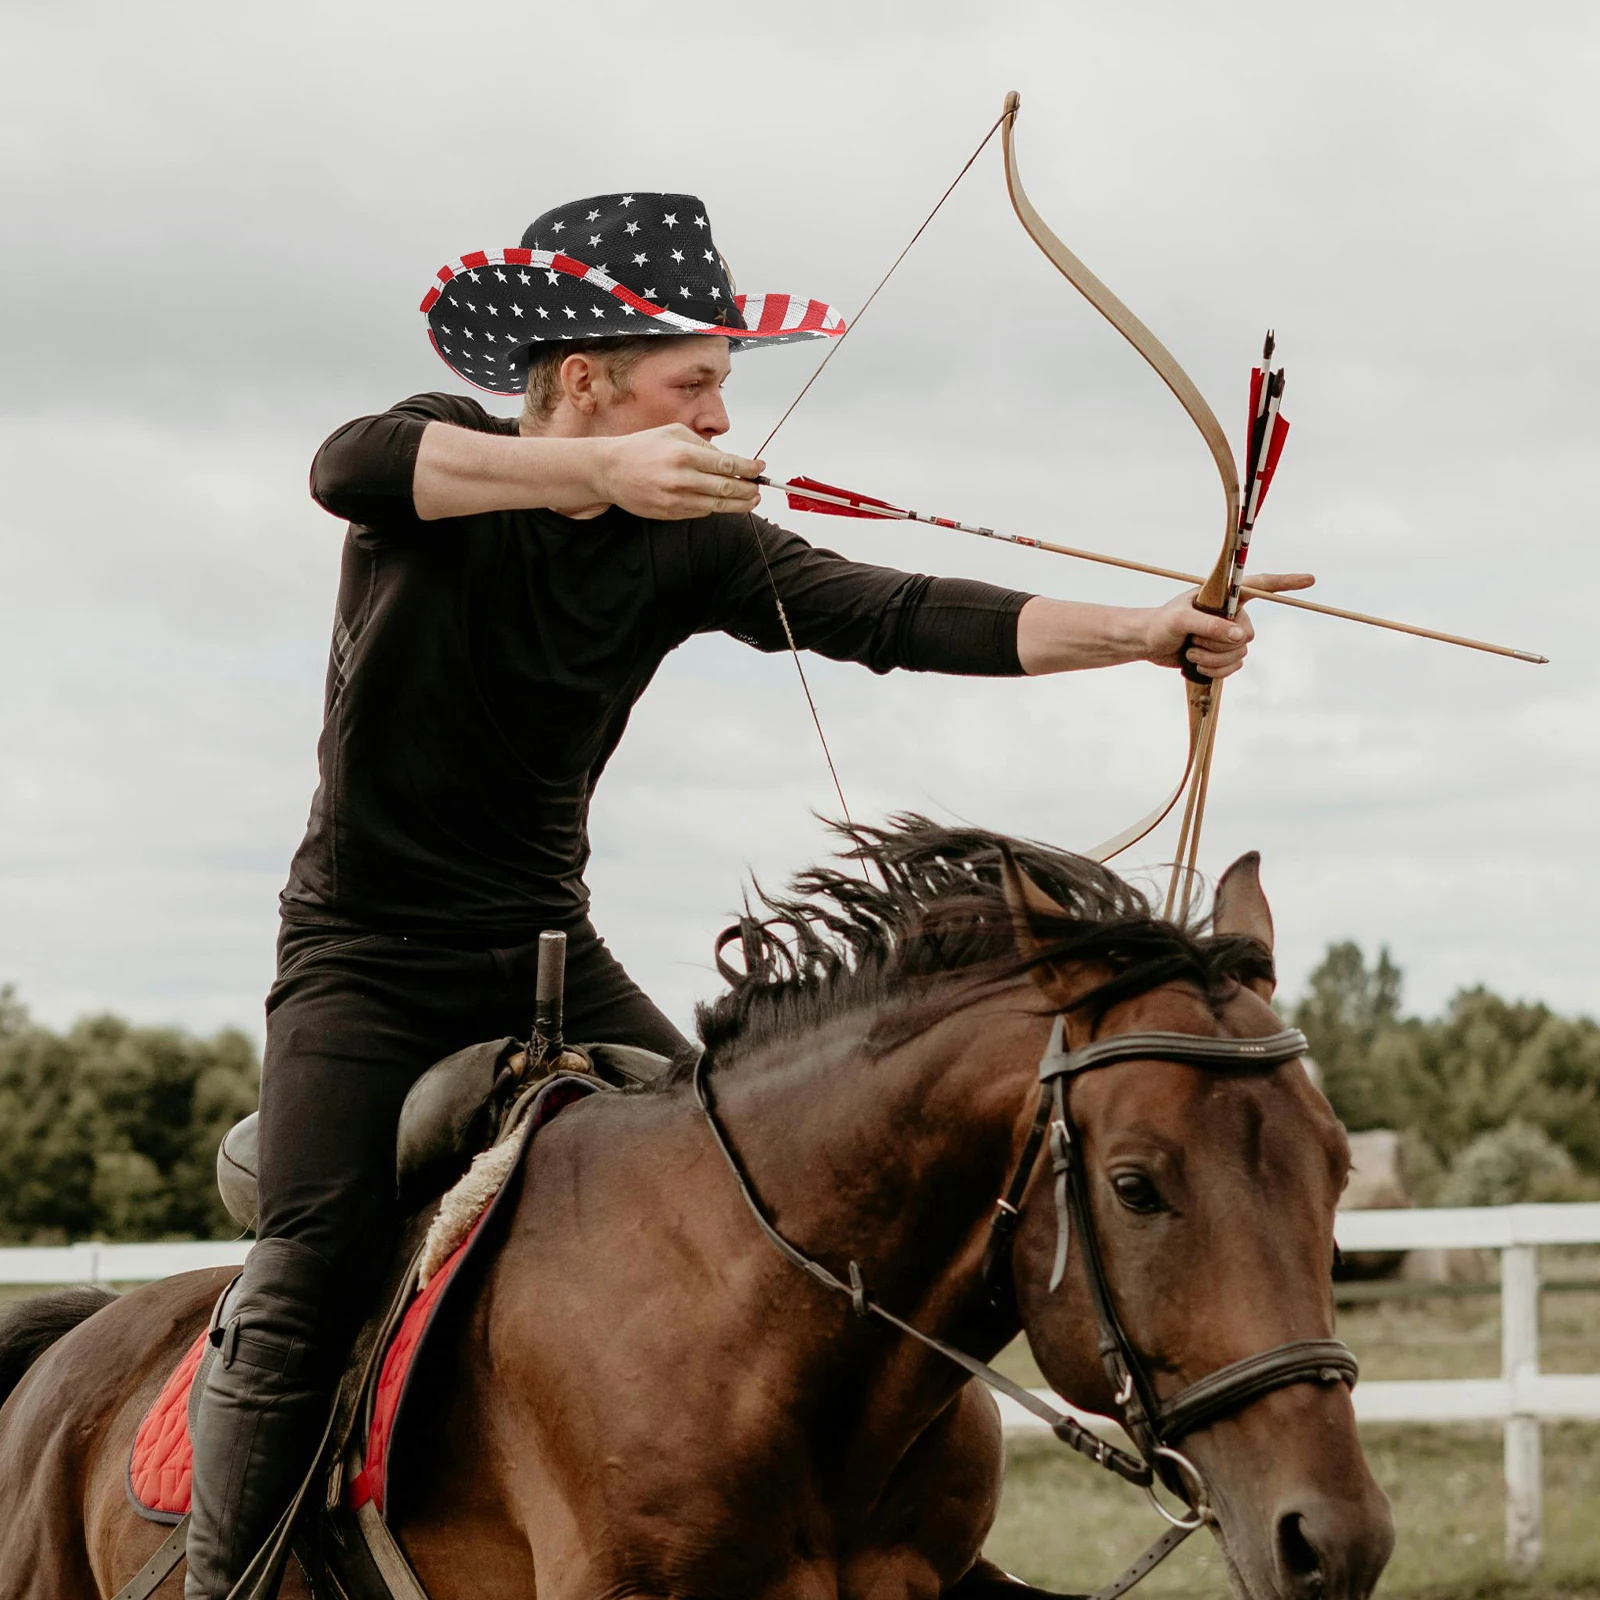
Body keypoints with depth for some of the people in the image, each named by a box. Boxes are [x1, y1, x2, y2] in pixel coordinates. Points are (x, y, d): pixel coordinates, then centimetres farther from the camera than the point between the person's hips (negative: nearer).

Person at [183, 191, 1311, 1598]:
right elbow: (346, 467, -36)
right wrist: (603, 469, -47)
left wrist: (1138, 634, -26)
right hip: (369, 954, -4)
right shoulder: (450, 454, -12)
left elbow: (895, 617, -13)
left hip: (549, 954, 5)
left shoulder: (694, 542, -3)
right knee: (311, 1273, -17)